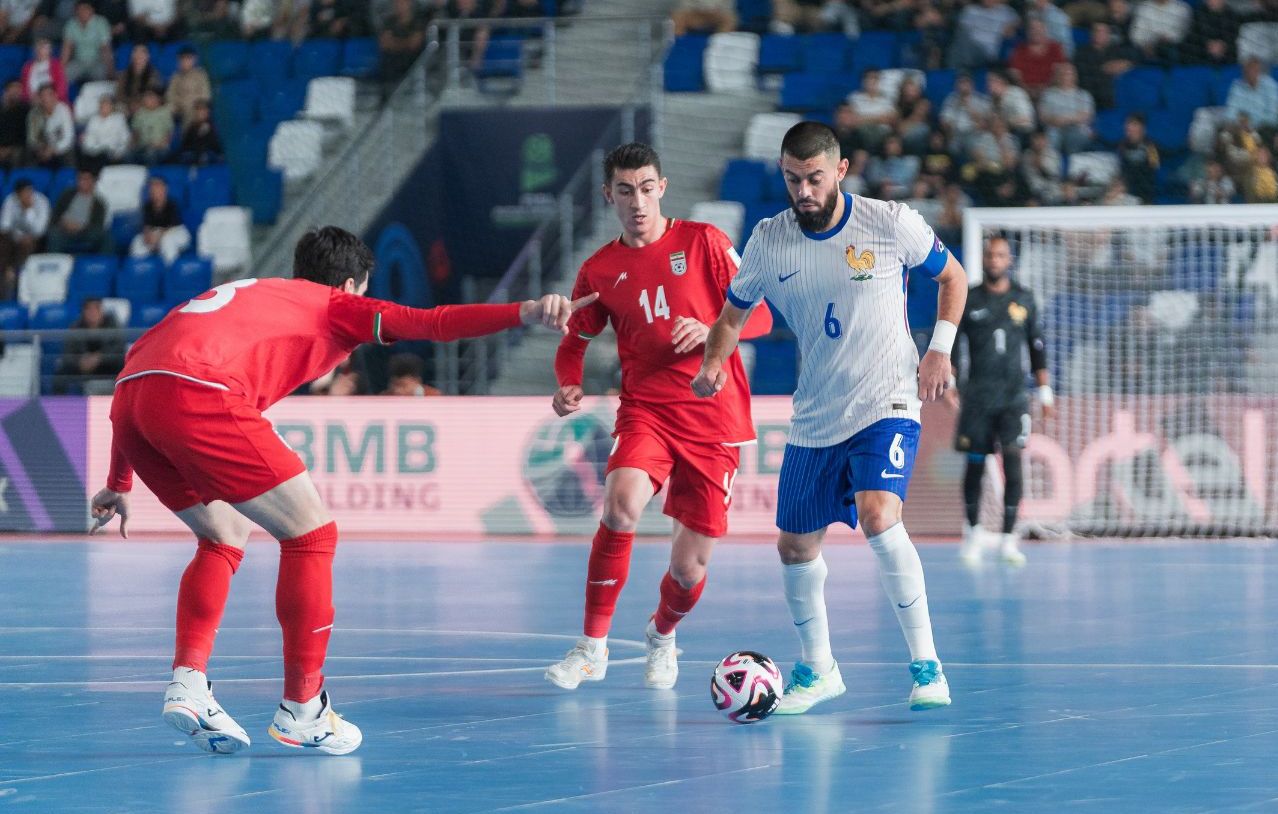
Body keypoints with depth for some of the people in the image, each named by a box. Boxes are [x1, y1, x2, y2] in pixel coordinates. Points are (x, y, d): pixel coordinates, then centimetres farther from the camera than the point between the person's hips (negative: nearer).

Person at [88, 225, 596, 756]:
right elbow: (426, 323, 1)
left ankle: (187, 685, 11)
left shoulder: (248, 295, 37)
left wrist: (119, 484, 44)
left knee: (224, 536, 26)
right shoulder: (335, 305, 19)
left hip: (128, 394, 8)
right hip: (198, 395, -7)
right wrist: (524, 313, -8)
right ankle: (301, 709, 7)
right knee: (311, 534, 5)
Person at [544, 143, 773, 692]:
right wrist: (570, 388, -4)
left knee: (690, 568, -1)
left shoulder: (703, 242, 2)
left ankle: (662, 635, 36)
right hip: (645, 411, 1)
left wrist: (710, 330, -20)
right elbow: (574, 343, 19)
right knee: (622, 504, -31)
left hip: (714, 419, -1)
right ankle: (592, 647, -20)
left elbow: (760, 316, 0)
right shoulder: (599, 270, 8)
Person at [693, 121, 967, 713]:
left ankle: (926, 664, -16)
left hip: (887, 404, -4)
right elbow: (733, 314, 10)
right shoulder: (768, 241, -4)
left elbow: (952, 276, 6)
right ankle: (817, 669, 32)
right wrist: (714, 363, -10)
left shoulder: (890, 223, -10)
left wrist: (939, 349, -6)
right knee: (795, 547, 8)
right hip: (813, 419, 4)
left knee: (878, 516, -27)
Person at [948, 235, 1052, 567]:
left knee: (1012, 459, -12)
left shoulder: (1023, 299, 8)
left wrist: (1045, 390, 10)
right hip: (977, 396, 0)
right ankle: (973, 531, 20)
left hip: (1014, 395, 0)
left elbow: (1037, 346, 13)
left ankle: (1008, 539, -8)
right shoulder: (968, 300, 4)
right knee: (975, 463, 1)